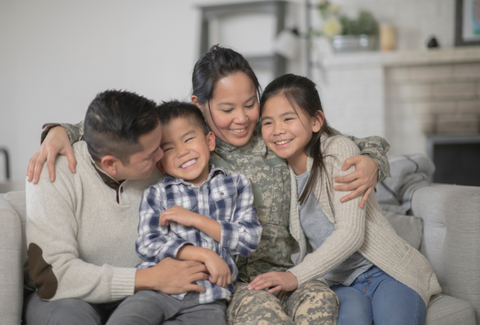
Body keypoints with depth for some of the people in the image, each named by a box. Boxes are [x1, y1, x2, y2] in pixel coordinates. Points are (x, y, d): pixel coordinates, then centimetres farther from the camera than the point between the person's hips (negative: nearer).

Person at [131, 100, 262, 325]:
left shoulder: (236, 186, 13)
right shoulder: (156, 194, 10)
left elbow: (250, 240, 3)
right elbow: (147, 245, -2)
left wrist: (196, 220, -5)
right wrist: (205, 254, -10)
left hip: (209, 294, 1)